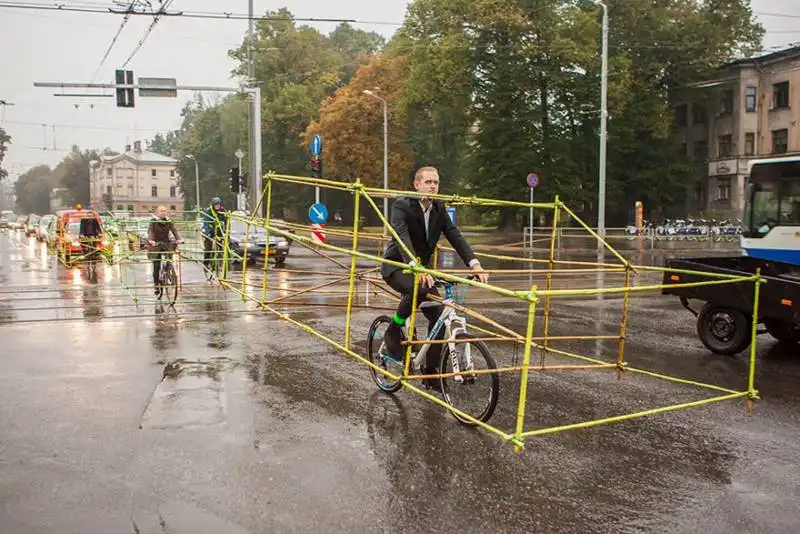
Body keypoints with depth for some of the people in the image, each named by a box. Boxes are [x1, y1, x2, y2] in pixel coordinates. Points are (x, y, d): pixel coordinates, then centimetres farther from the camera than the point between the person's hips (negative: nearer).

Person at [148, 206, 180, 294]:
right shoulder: (153, 222, -7)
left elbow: (174, 230, -11)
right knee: (156, 266, -5)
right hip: (156, 245, -2)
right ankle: (156, 285, 6)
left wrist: (178, 239, -30)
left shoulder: (169, 222, 1)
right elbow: (150, 231, -21)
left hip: (167, 244, 2)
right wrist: (150, 240, -41)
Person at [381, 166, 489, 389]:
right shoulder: (401, 206, -18)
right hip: (396, 266, -6)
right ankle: (393, 331, -13)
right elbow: (402, 237, -34)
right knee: (418, 288, -37)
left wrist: (474, 264, -25)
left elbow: (455, 236, -10)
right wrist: (416, 266, -52)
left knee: (439, 316, -4)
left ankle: (430, 371, 10)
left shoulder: (439, 209, 0)